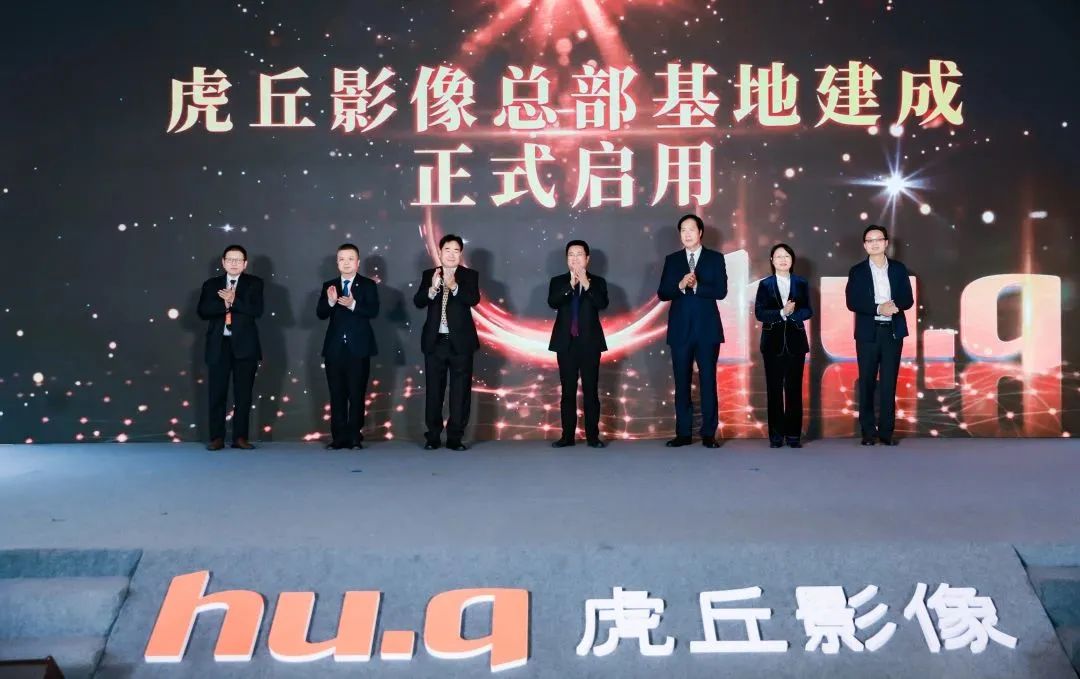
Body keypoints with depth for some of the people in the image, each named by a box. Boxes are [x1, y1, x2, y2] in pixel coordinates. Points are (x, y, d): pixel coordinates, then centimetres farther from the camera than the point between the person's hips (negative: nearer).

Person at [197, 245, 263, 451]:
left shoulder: (254, 283, 6)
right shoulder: (211, 284, 11)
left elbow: (257, 310, -8)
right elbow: (203, 311, -2)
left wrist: (233, 301, -14)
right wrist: (224, 303, -15)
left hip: (244, 345, -1)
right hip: (218, 345, 1)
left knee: (243, 393, 2)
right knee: (217, 393, 1)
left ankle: (240, 437, 8)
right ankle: (217, 437, 7)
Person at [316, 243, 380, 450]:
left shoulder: (368, 285, 2)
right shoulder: (328, 285, 10)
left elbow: (373, 311, -12)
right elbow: (320, 314, -1)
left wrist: (353, 305, -28)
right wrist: (330, 301, -20)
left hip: (358, 347, -3)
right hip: (335, 347, 3)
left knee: (357, 394, 0)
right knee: (337, 395, 4)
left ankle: (355, 437, 5)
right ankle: (339, 438, 7)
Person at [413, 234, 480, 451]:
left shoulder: (469, 275, 2)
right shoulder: (429, 275, 7)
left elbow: (474, 299, -15)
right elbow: (418, 302, -6)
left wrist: (454, 286, -31)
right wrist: (432, 289, -25)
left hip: (460, 341, -1)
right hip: (435, 341, 1)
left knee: (460, 391, 1)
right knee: (433, 390, 4)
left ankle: (455, 437, 7)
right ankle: (433, 437, 12)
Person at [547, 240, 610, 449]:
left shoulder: (597, 282, 6)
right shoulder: (558, 281, 8)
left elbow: (602, 304, -11)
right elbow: (552, 303, -10)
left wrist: (586, 284, -21)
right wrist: (570, 284, -20)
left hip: (589, 342, -1)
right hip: (566, 343, 1)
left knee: (590, 391, -1)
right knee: (568, 391, 3)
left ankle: (592, 436, 2)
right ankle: (567, 436, 6)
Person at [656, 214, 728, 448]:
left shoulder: (715, 258, 5)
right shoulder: (672, 260, 10)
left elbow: (721, 291, -6)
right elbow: (662, 293, 2)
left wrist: (696, 286, -18)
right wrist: (680, 285, -16)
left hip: (707, 328, -2)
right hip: (680, 328, 2)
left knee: (708, 381, -1)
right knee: (682, 382, 4)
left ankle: (709, 434, 4)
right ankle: (683, 433, 9)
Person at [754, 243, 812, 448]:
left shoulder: (801, 283, 8)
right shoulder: (765, 284, 4)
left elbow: (808, 311, 0)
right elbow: (759, 312, -6)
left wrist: (791, 313, -17)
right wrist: (781, 313, -17)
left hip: (795, 341, 1)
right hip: (773, 341, -1)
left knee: (794, 388, 1)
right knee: (774, 389, 1)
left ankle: (793, 434, 5)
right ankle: (776, 435, 5)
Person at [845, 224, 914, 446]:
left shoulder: (899, 268, 9)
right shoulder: (857, 271, 3)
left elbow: (908, 299, 5)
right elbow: (852, 302, -6)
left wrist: (895, 306, -18)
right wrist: (878, 309, -19)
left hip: (893, 331, 1)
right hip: (868, 332, -1)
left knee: (889, 382, 1)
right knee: (867, 383, 2)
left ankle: (886, 431, 5)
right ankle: (868, 431, 7)